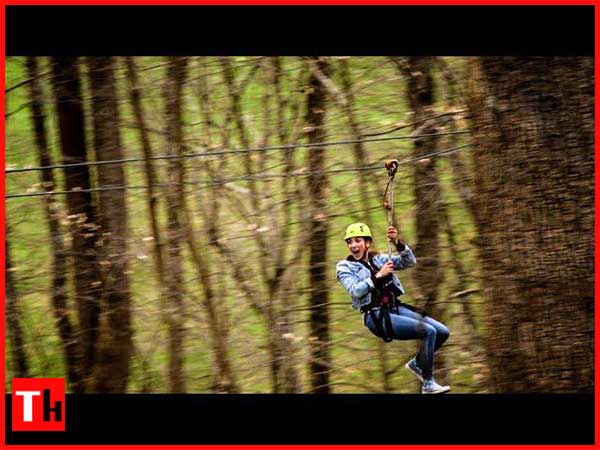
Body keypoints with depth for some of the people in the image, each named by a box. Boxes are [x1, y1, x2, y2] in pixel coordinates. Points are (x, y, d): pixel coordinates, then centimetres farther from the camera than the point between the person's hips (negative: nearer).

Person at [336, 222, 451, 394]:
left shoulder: (379, 259, 14)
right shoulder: (344, 267, 2)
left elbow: (410, 262, 3)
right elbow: (355, 291, -15)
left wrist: (398, 243, -12)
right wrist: (378, 276, -17)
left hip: (397, 308, 6)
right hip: (376, 317, -6)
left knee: (443, 332, -3)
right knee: (429, 332, -23)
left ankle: (416, 363, 19)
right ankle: (428, 385, -17)